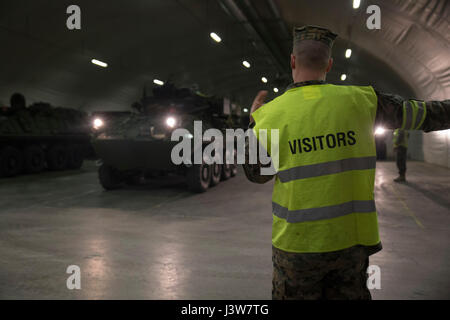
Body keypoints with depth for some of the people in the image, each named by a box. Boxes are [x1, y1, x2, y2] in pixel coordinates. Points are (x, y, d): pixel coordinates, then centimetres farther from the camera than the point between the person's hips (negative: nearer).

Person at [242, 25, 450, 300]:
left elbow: (257, 174, 7)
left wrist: (254, 122, 18)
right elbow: (420, 114, 10)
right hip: (351, 238, 2)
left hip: (298, 243, -1)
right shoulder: (360, 100, -4)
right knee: (350, 294, 20)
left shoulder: (271, 114, -8)